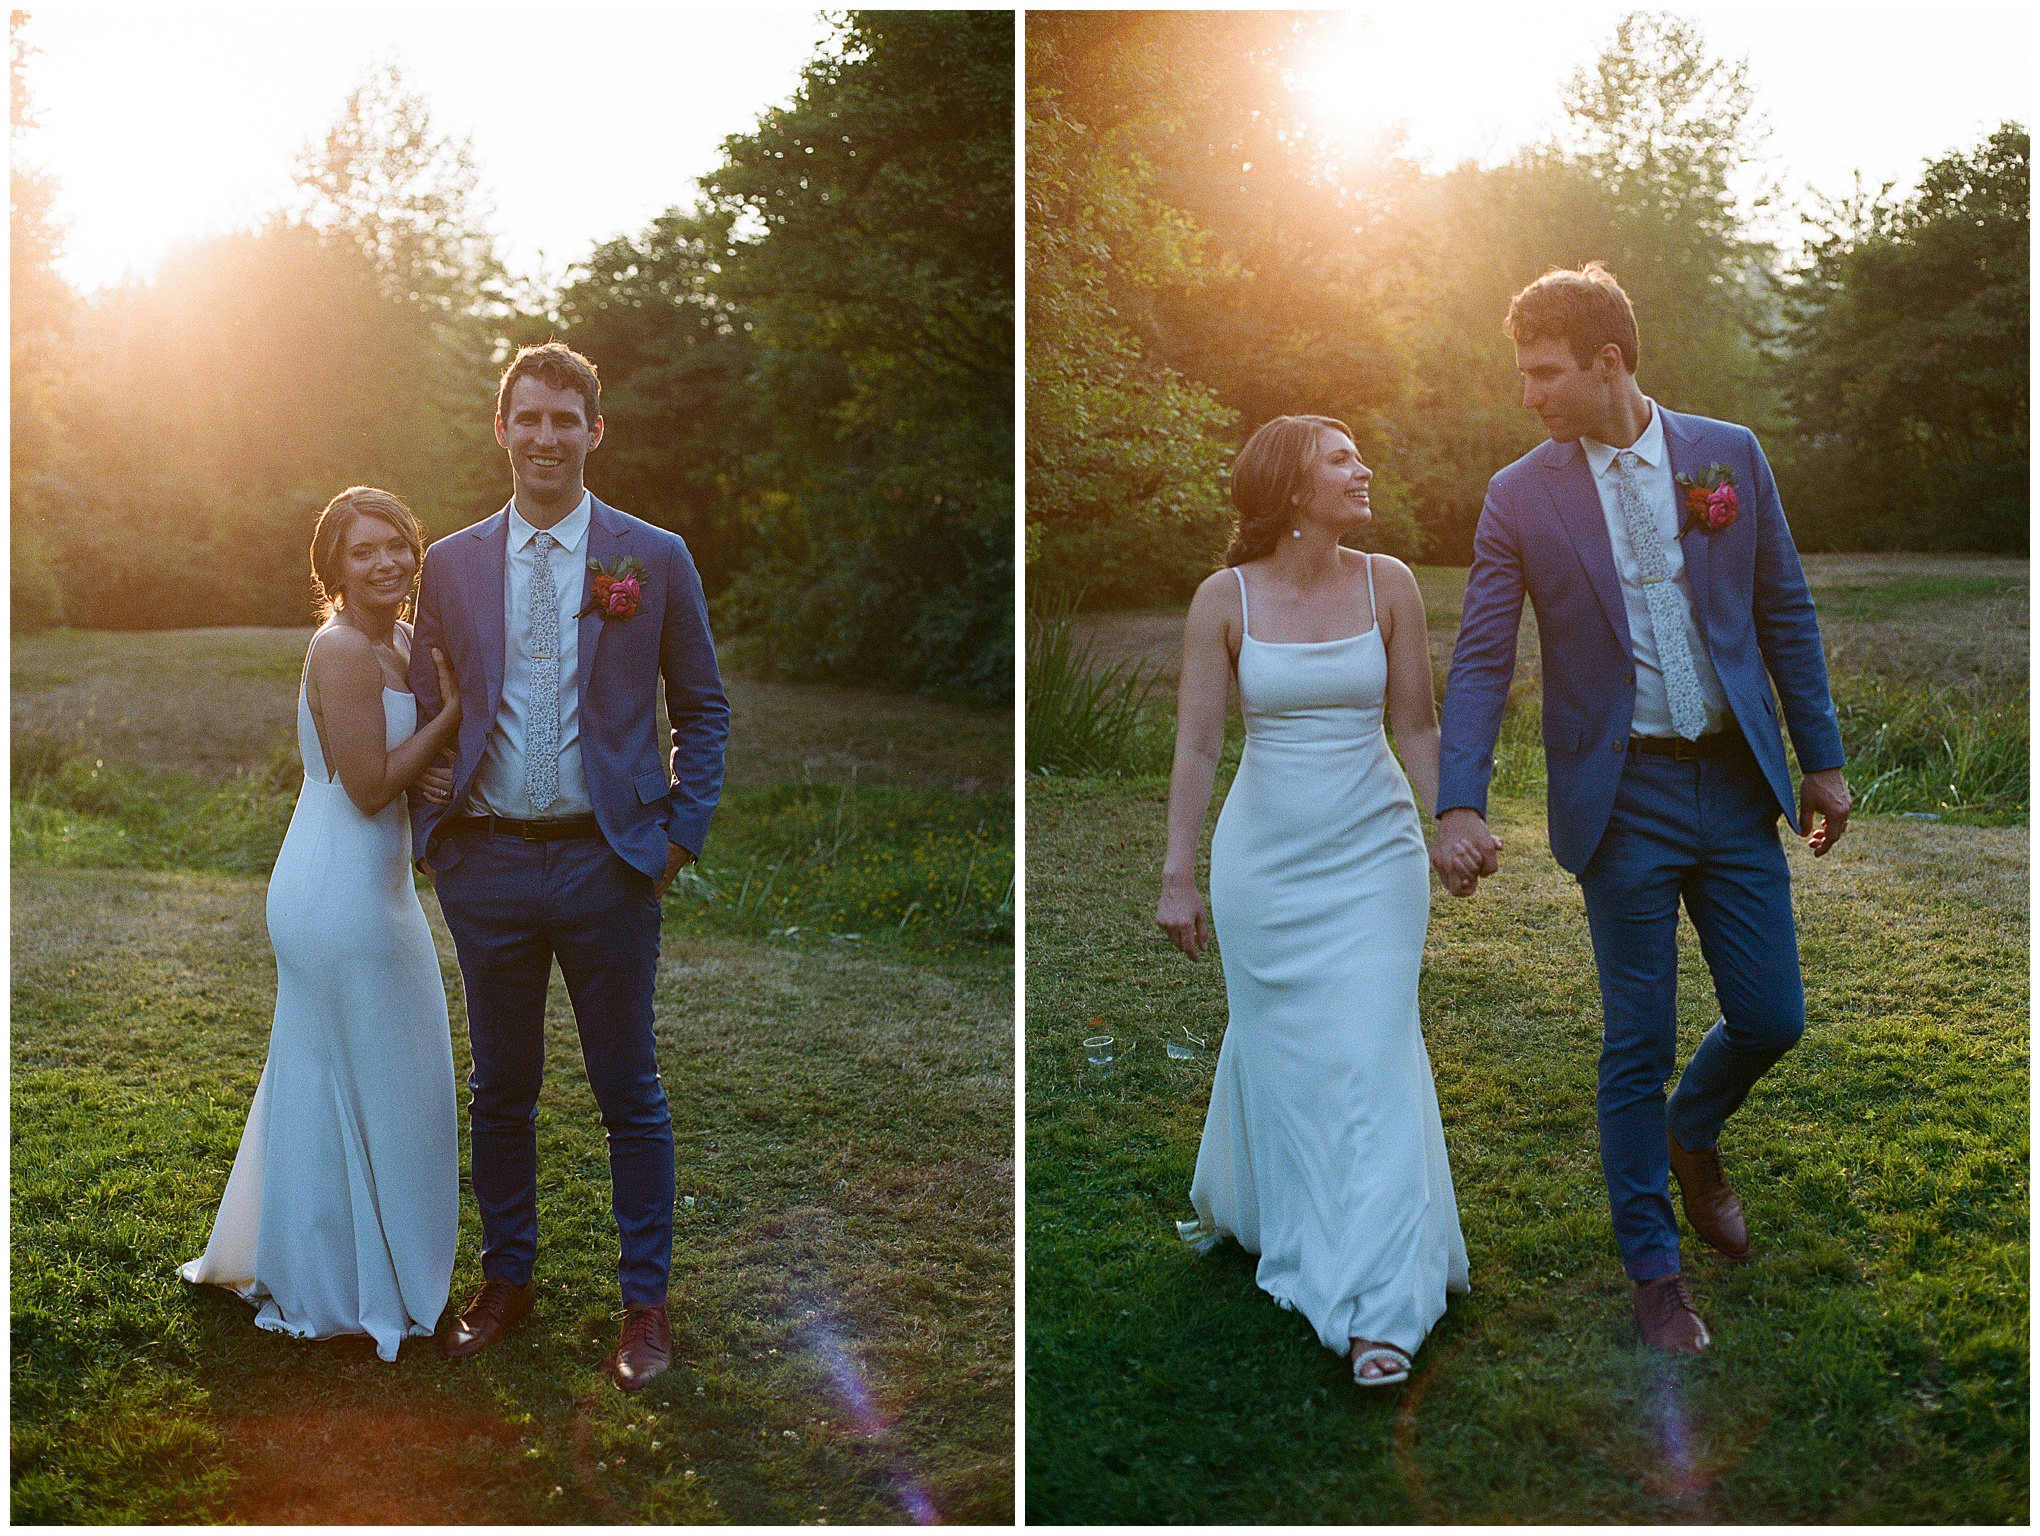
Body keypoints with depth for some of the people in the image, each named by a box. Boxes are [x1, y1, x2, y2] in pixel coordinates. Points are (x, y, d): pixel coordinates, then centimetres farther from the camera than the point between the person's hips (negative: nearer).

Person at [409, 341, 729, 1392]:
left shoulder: (654, 558, 0)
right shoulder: (449, 565, 6)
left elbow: (702, 707, 4)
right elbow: (424, 710, 12)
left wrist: (681, 834, -3)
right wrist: (435, 832, 3)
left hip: (608, 861, -2)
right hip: (486, 864, 2)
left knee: (629, 1095, 6)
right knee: (500, 1090, 14)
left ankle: (646, 1303, 20)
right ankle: (505, 1282, 31)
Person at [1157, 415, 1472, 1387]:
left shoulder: (1387, 584, -3)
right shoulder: (1225, 597, -7)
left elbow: (1417, 727, 3)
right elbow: (1196, 743, -6)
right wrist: (1177, 877, -7)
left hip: (1373, 852, 0)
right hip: (1263, 858, 0)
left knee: (1372, 1059, -4)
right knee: (1272, 1050, 13)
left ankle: (1380, 1305, 2)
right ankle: (1257, 1212, 41)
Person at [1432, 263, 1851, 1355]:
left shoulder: (1728, 456, 2)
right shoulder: (1519, 497, -4)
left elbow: (1784, 612, 7)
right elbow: (1481, 662, -7)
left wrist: (1820, 759, 7)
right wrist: (1459, 805, -18)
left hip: (1736, 785, 2)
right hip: (1624, 801, -2)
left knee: (1771, 1018, 7)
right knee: (1638, 1046, 4)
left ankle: (1692, 1135, 40)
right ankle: (1653, 1265, 22)